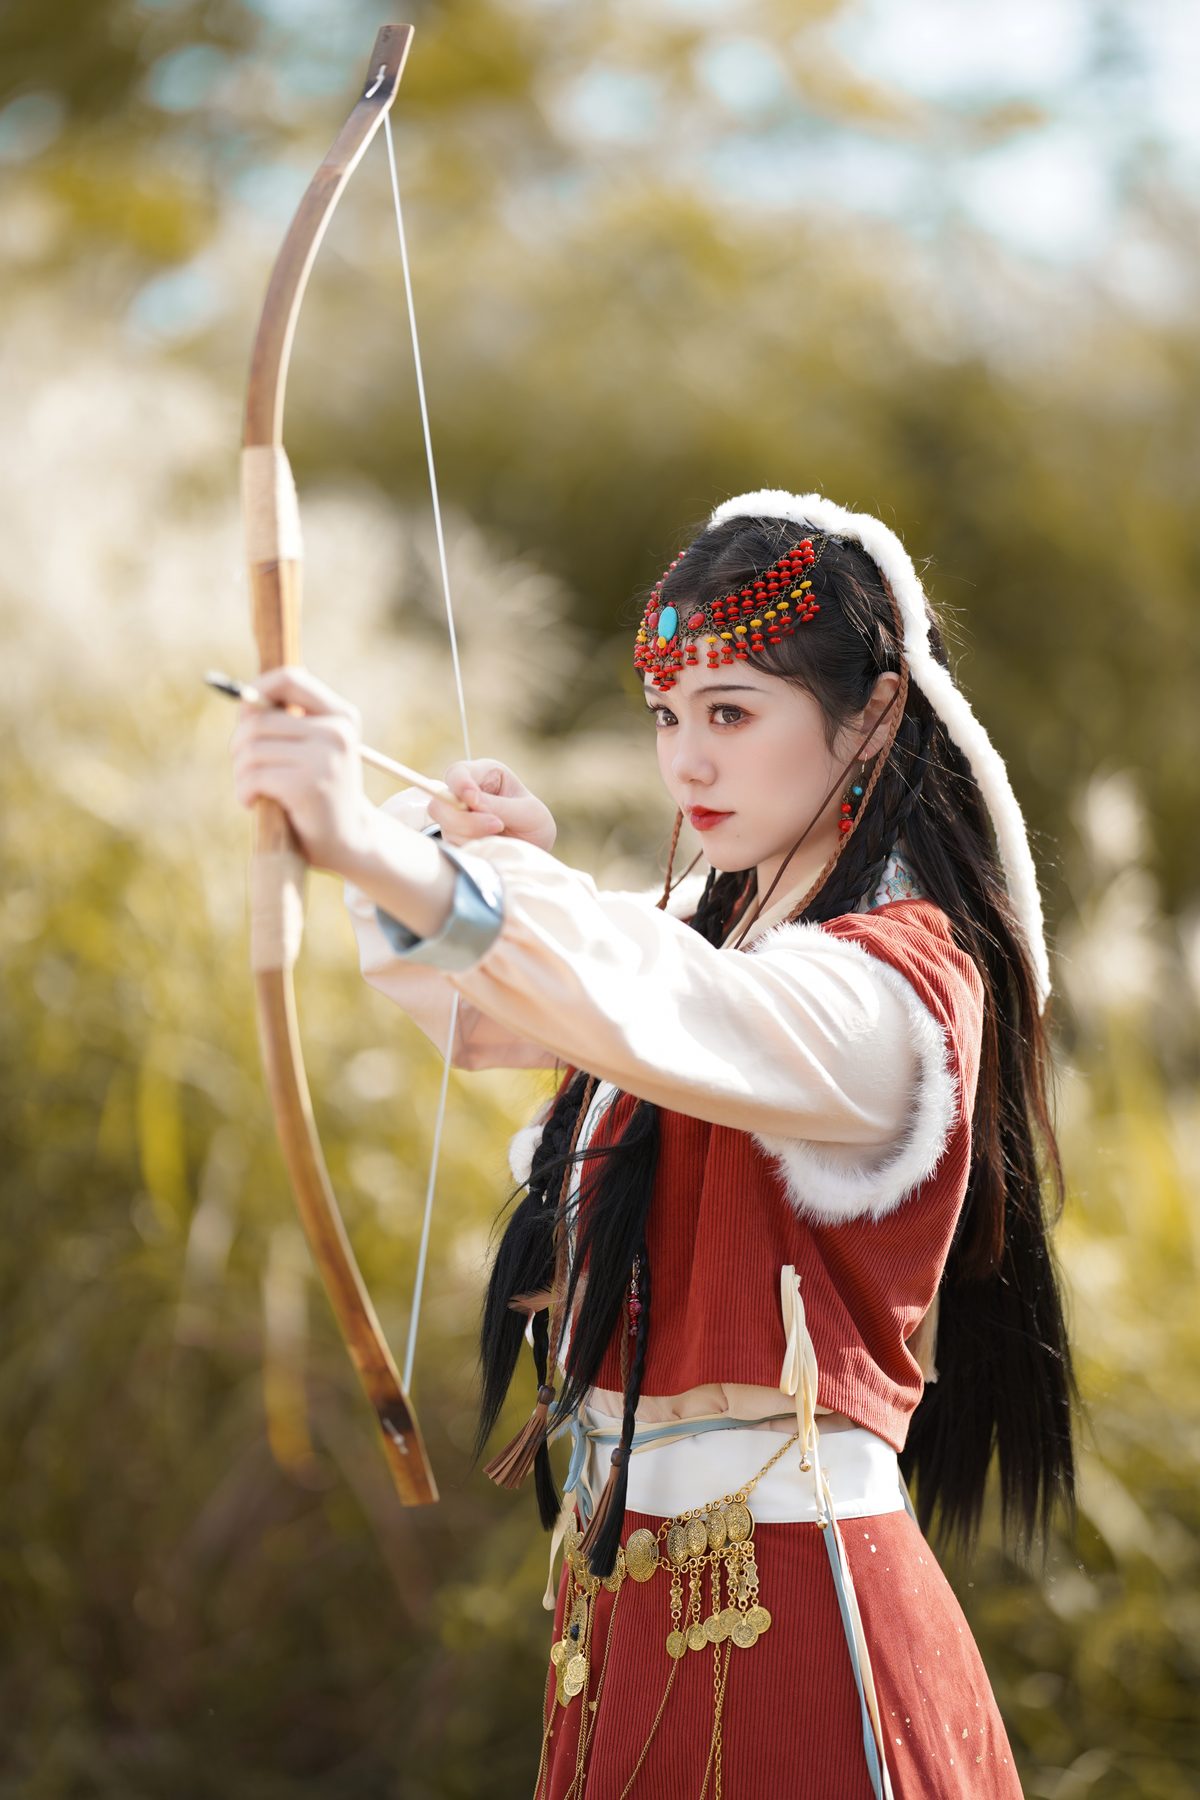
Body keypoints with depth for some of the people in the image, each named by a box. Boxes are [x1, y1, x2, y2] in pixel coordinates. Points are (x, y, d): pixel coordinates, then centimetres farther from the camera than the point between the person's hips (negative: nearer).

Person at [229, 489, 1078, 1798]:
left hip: (790, 1611, -8)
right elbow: (470, 1014, 12)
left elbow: (651, 1017, -38)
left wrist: (387, 853, -53)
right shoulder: (722, 929, 12)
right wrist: (476, 860, -11)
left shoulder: (899, 980, -18)